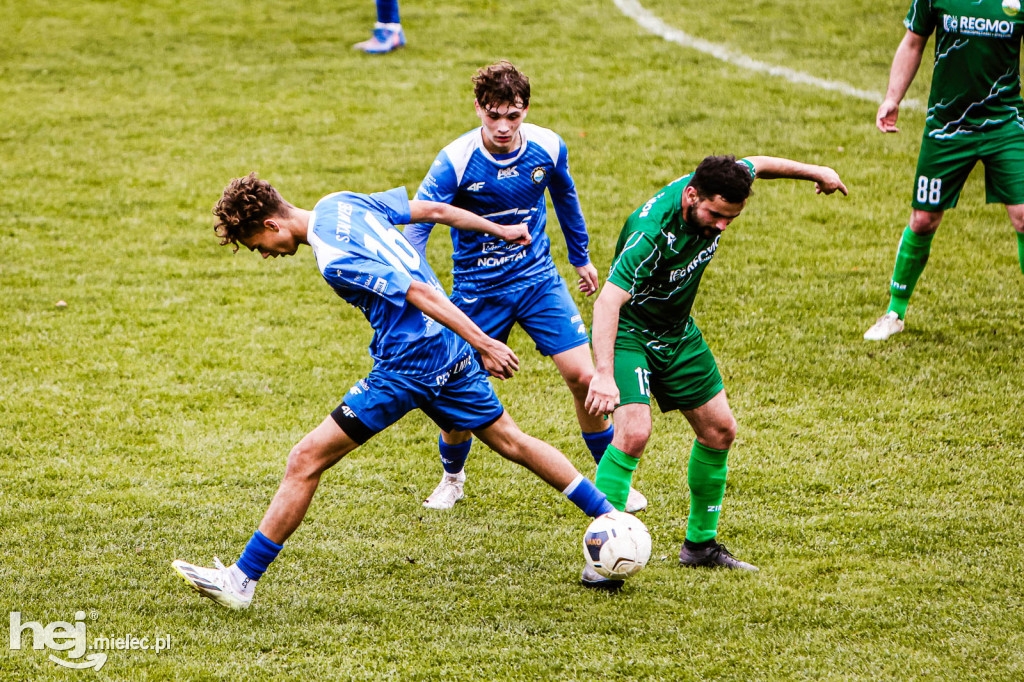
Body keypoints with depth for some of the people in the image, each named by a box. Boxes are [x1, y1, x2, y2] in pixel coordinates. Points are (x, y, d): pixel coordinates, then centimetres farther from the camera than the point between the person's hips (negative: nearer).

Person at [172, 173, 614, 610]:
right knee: (510, 441, 22)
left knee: (306, 460, -6)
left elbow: (419, 292, -22)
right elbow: (432, 210, 12)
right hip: (449, 351, 9)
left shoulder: (334, 260, -21)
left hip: (408, 367, -9)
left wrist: (483, 344, -19)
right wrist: (499, 230, 23)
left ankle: (242, 581, -4)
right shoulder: (339, 203, 5)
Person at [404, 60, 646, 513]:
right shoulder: (455, 162, -21)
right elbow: (416, 225, -23)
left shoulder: (548, 148, -10)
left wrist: (581, 258, 24)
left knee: (584, 377, -9)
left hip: (538, 279, 2)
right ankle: (452, 478, 31)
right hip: (477, 288, -2)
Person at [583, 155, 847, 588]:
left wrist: (814, 172, 22)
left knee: (719, 430, 10)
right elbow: (608, 300, -46)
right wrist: (603, 373, -58)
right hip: (628, 332, -8)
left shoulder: (713, 191, -16)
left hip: (678, 333, 8)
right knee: (633, 432, -26)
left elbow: (756, 165, 7)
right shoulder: (651, 234, -37)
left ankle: (700, 544, 26)